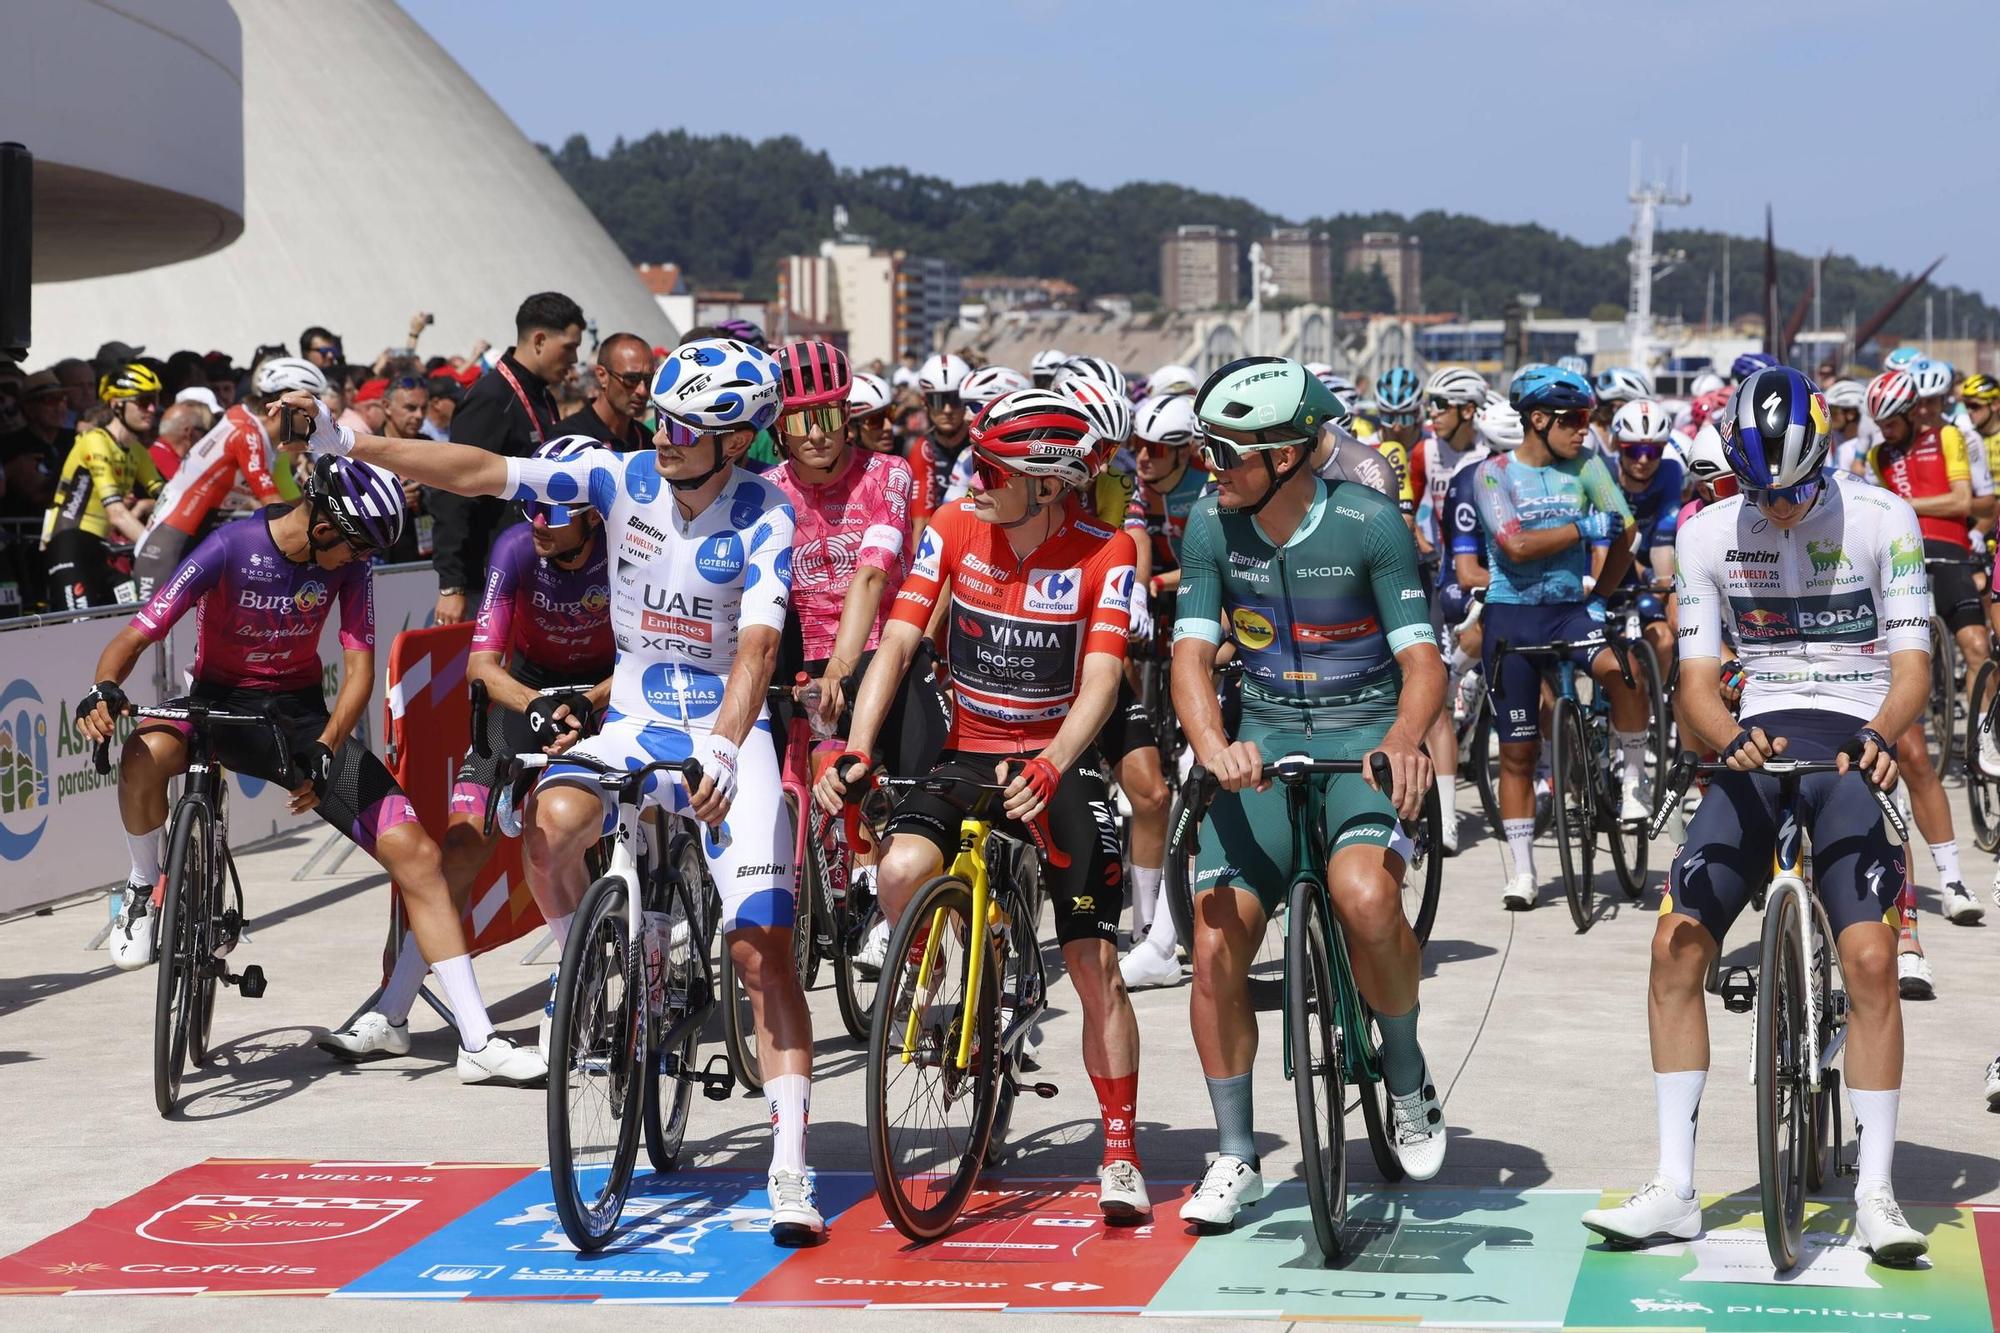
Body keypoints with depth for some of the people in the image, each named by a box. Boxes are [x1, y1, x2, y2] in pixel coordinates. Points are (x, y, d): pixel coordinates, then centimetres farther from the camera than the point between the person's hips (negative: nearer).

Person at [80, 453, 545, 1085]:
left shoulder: (348, 565, -8)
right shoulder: (230, 549, -19)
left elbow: (359, 666, -11)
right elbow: (137, 635, -20)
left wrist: (323, 752, -26)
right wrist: (104, 689, -41)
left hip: (300, 712, 3)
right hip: (220, 701, -3)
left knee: (413, 850, -12)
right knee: (146, 756, -40)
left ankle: (478, 1043, -9)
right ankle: (145, 891, -7)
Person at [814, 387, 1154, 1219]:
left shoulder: (1106, 553, -12)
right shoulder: (954, 528, -6)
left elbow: (1099, 682, -20)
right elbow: (897, 645, -11)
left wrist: (1048, 771, -38)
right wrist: (855, 752, -25)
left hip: (1058, 762, -2)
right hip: (967, 753, 2)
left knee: (1095, 964, -7)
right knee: (901, 871, -29)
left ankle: (1120, 1154, 8)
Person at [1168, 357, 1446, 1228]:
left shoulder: (1368, 523, -13)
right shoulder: (1211, 525, -4)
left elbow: (1422, 659, -15)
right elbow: (1192, 652, -9)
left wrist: (1402, 741, -37)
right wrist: (1212, 748, -30)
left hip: (1363, 740, -3)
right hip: (1262, 745, 4)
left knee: (1364, 897, -32)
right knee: (1216, 942, -9)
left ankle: (1408, 1072, -2)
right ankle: (1235, 1157, 8)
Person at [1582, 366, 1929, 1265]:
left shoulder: (1880, 520, -6)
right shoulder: (1708, 534, 1)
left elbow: (1912, 663, -10)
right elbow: (1697, 678, -1)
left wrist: (1878, 736, -32)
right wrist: (1731, 738, -24)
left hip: (1851, 750, -3)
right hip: (1757, 745, 3)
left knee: (1870, 960, -19)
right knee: (1676, 946, -10)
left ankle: (1873, 1193, -8)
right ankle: (1675, 1189, -3)